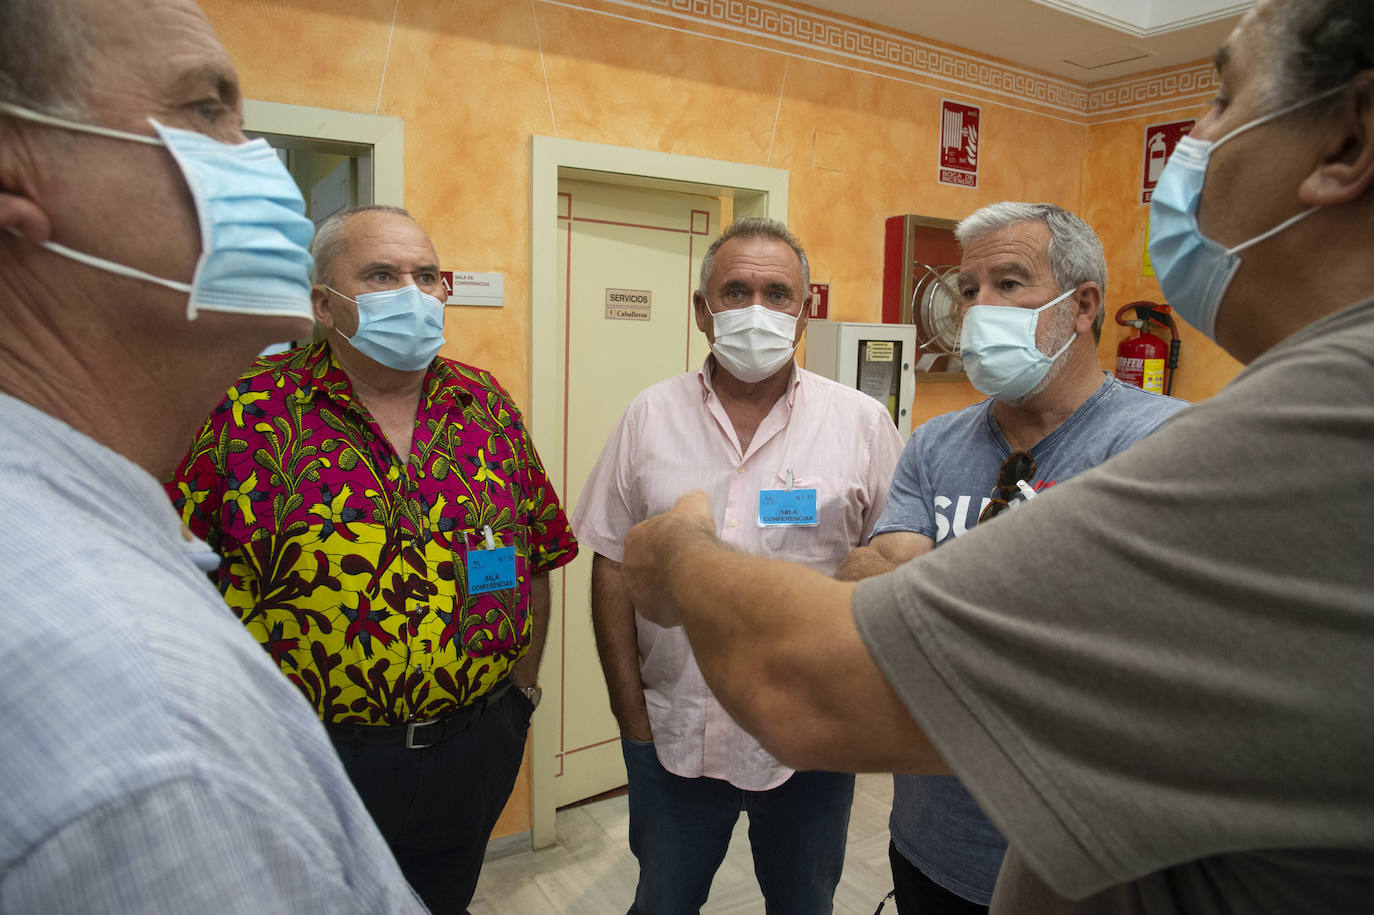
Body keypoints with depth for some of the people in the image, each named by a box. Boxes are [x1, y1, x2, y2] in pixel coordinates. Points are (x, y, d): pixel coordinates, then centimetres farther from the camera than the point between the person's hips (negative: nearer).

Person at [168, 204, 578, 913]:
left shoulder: (488, 407, 0)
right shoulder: (246, 413, -11)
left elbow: (537, 553, 5)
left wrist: (522, 682, 7)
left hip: (474, 751, 4)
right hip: (308, 758, -3)